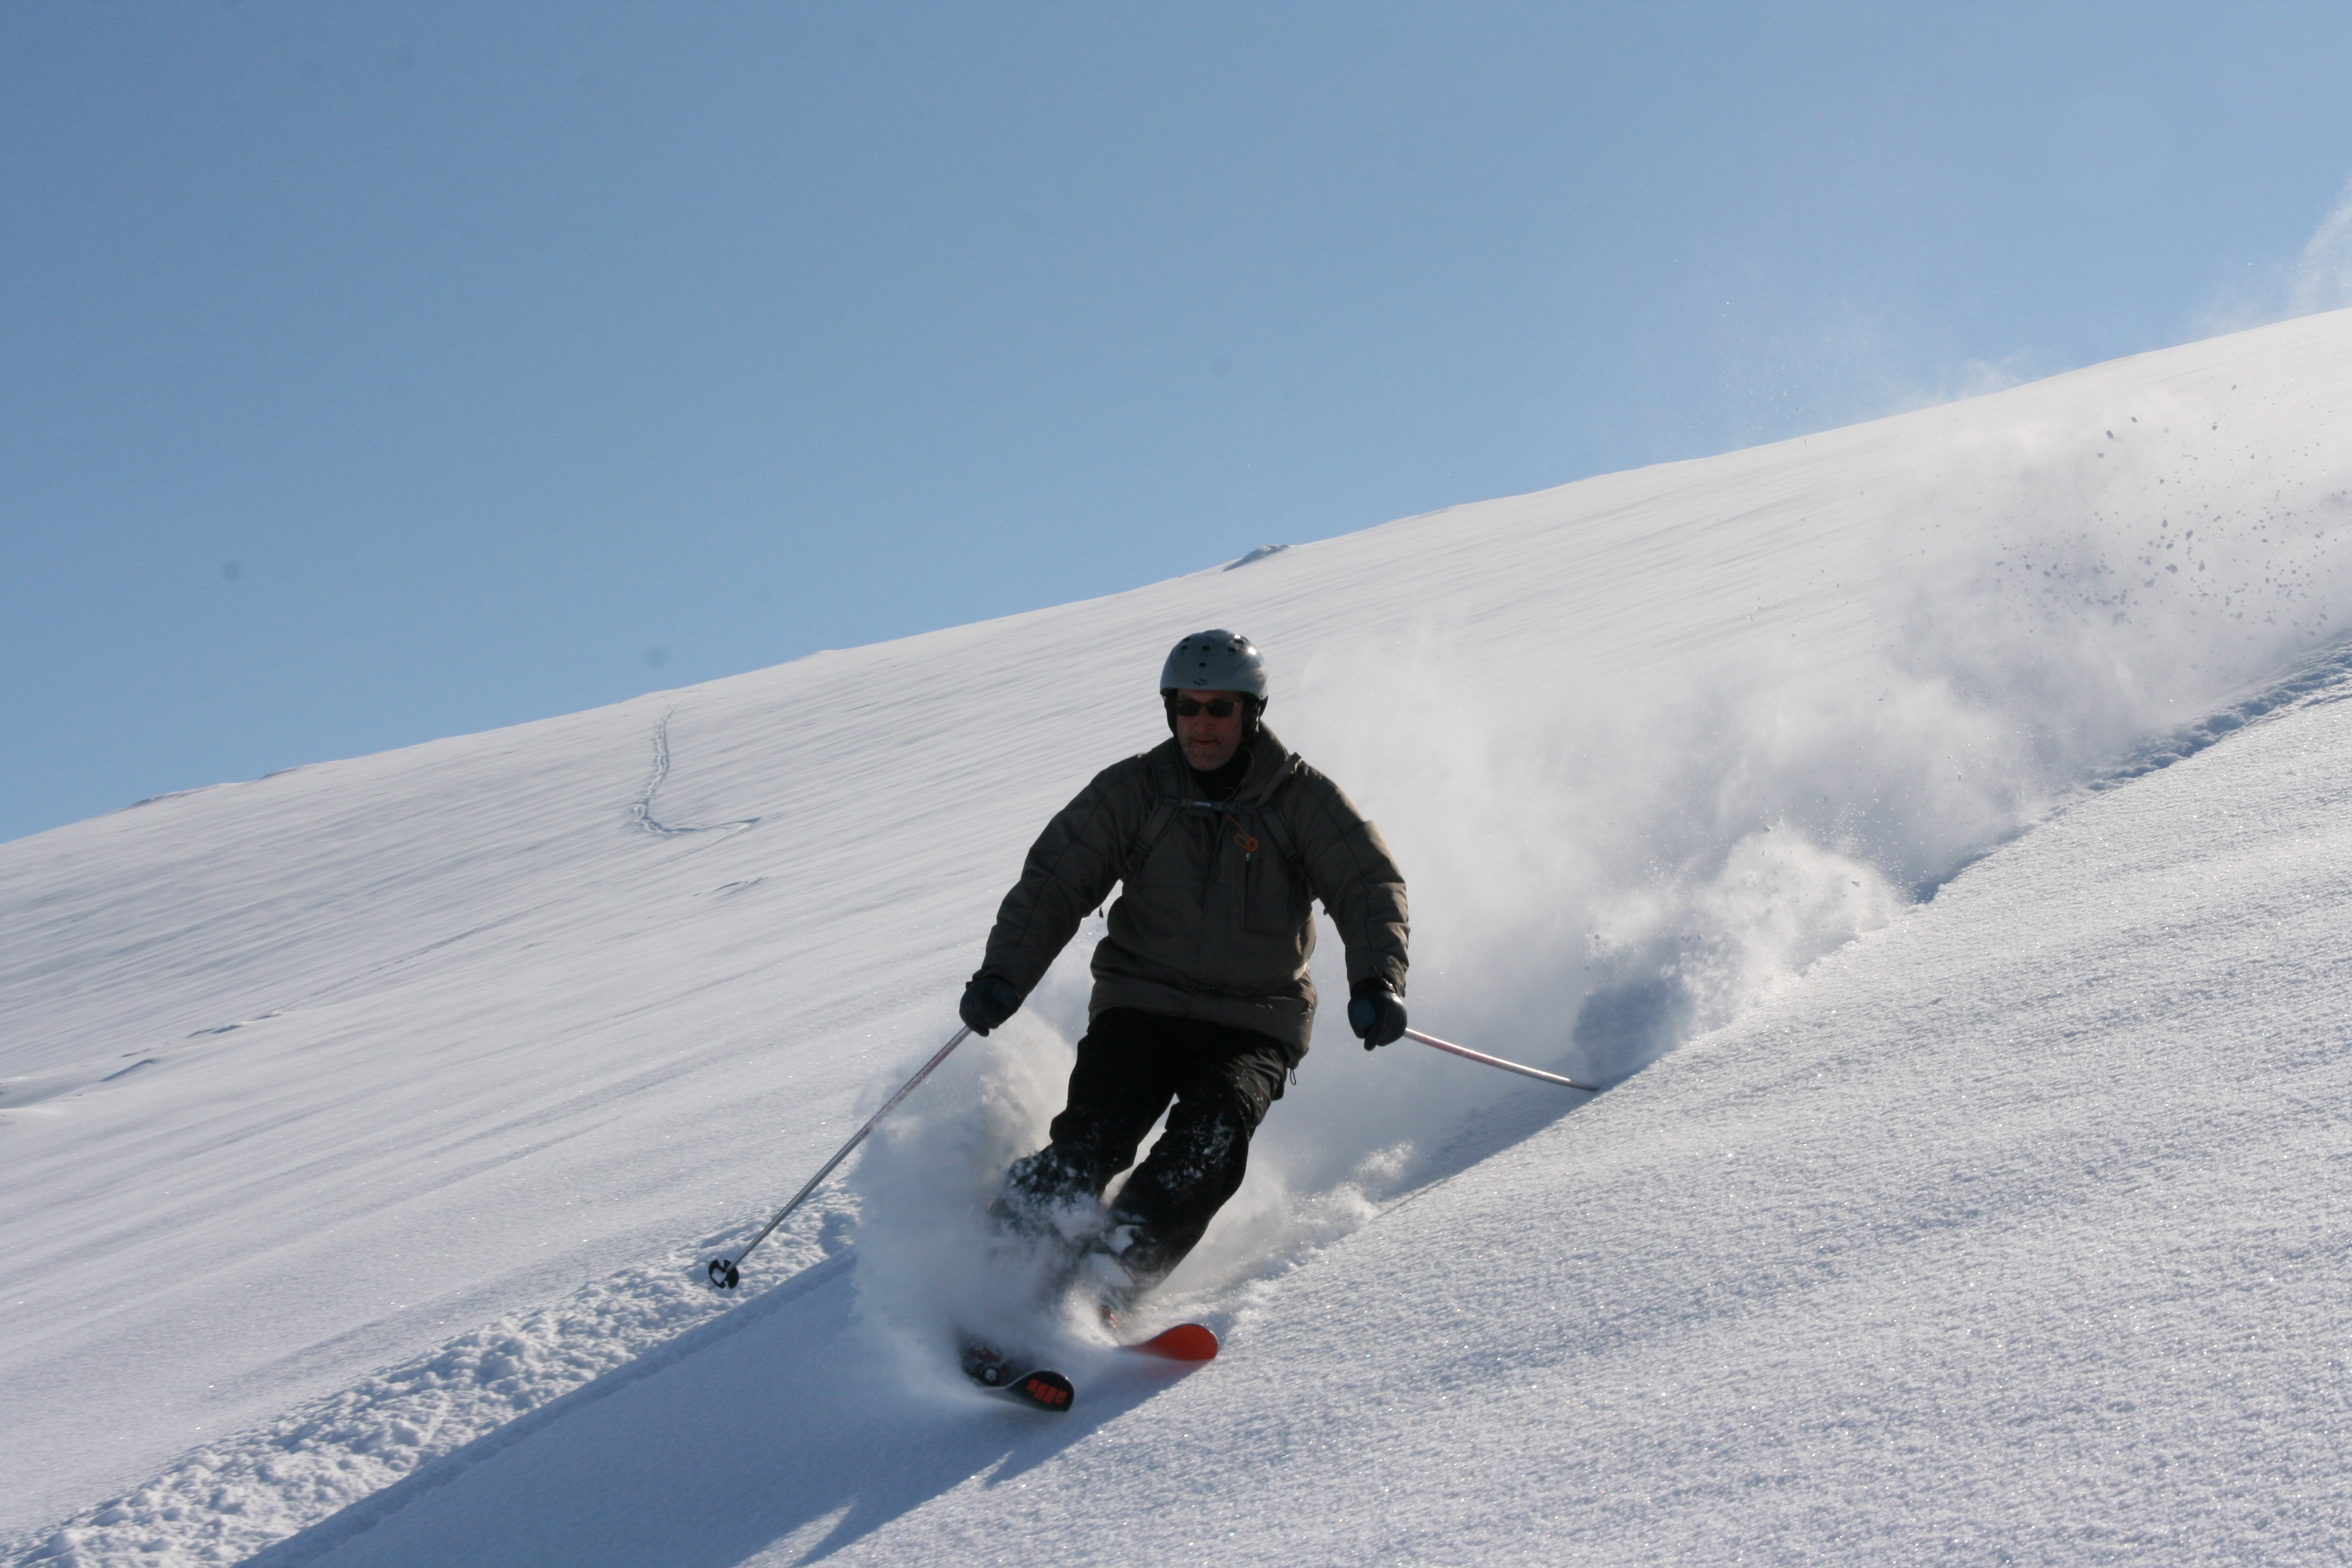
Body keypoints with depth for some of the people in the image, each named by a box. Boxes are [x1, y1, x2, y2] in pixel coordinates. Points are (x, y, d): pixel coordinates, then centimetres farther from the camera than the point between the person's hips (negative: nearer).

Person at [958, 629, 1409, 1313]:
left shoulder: (1302, 797, -1)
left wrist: (1376, 980, -25)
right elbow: (1053, 882, 3)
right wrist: (1003, 974, -12)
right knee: (1094, 1134, -23)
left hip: (1255, 1023, -1)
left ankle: (1110, 1272, -35)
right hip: (1141, 1006, 1)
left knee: (1214, 1135, -28)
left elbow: (1371, 888, -6)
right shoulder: (1134, 790, 1)